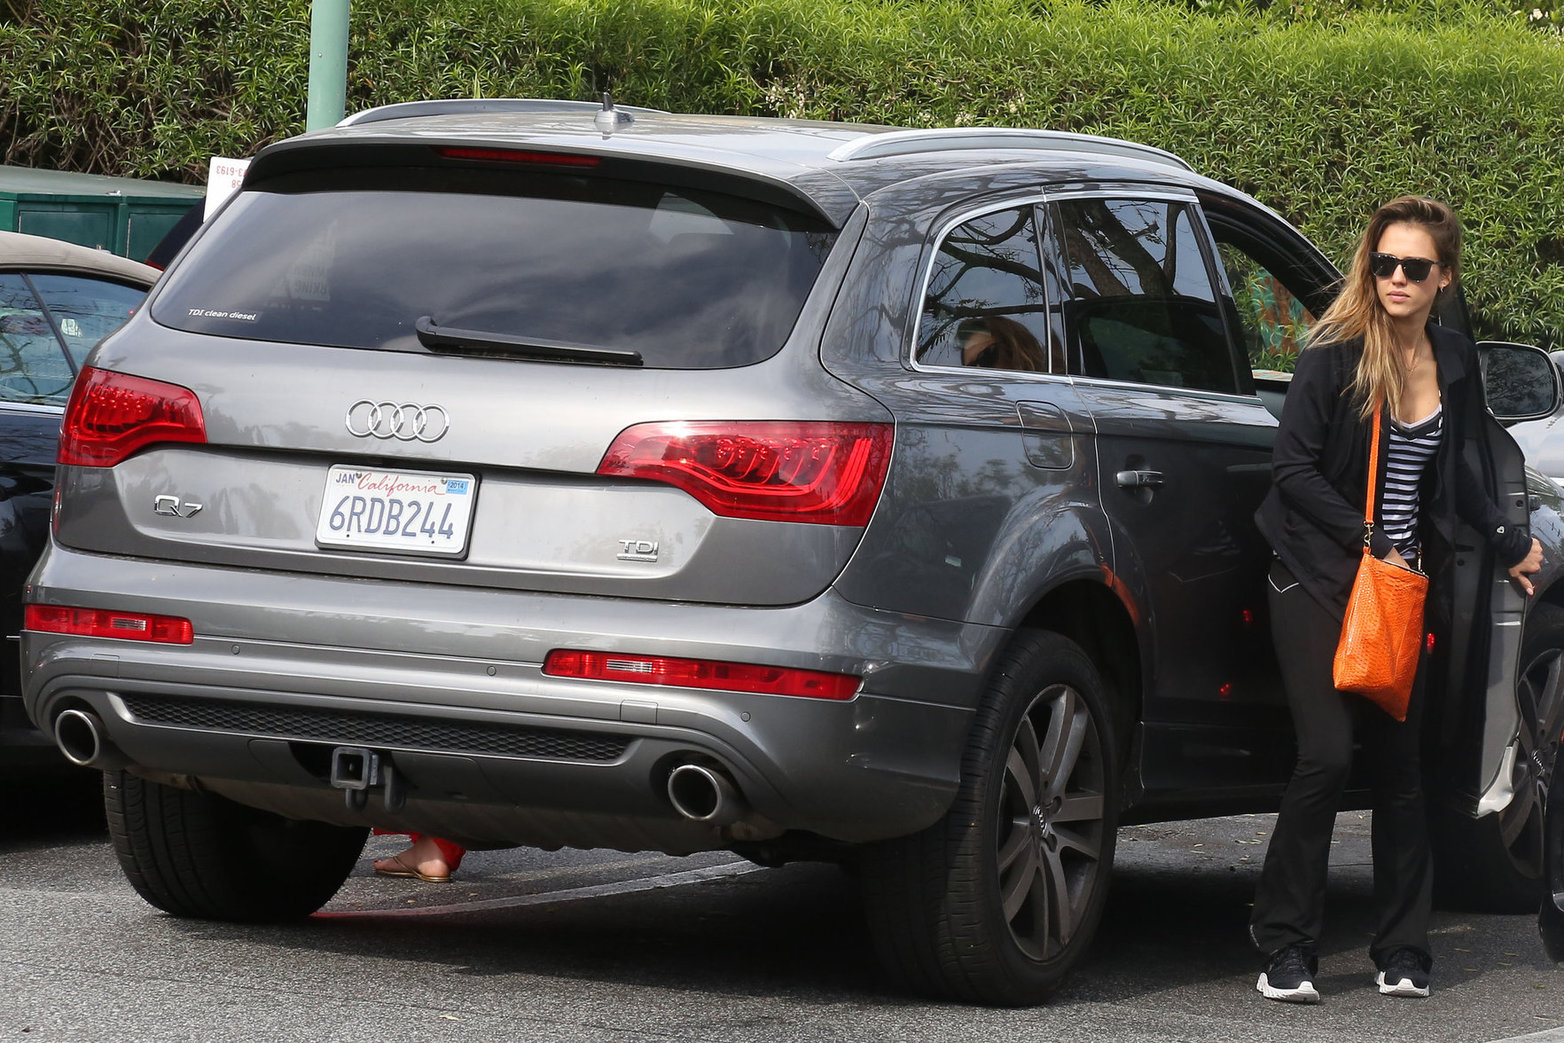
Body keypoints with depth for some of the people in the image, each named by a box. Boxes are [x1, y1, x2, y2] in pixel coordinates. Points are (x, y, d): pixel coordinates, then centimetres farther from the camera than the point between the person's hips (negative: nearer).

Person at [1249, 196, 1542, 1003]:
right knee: (1326, 755, -13)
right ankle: (1284, 950, -3)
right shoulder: (1334, 354, -9)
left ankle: (1401, 952, 13)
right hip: (1320, 578, -5)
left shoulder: (1454, 361, 8)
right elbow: (1293, 466, -11)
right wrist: (1370, 541, -15)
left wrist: (1509, 543, 25)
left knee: (1398, 762, 4)